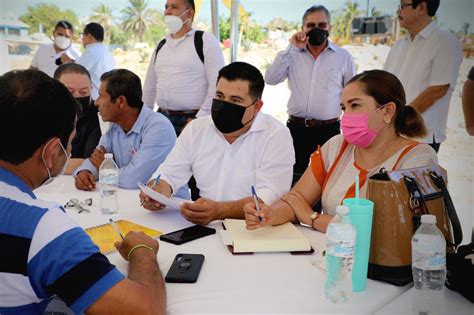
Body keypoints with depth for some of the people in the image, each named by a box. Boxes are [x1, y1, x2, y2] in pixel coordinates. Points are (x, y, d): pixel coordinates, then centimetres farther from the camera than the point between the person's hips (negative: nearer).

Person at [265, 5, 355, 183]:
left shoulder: (343, 57, 3)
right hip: (296, 127, 2)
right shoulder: (293, 55, 7)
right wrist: (291, 49, -9)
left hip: (328, 129, -1)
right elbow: (270, 79, -6)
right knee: (294, 178, 9)